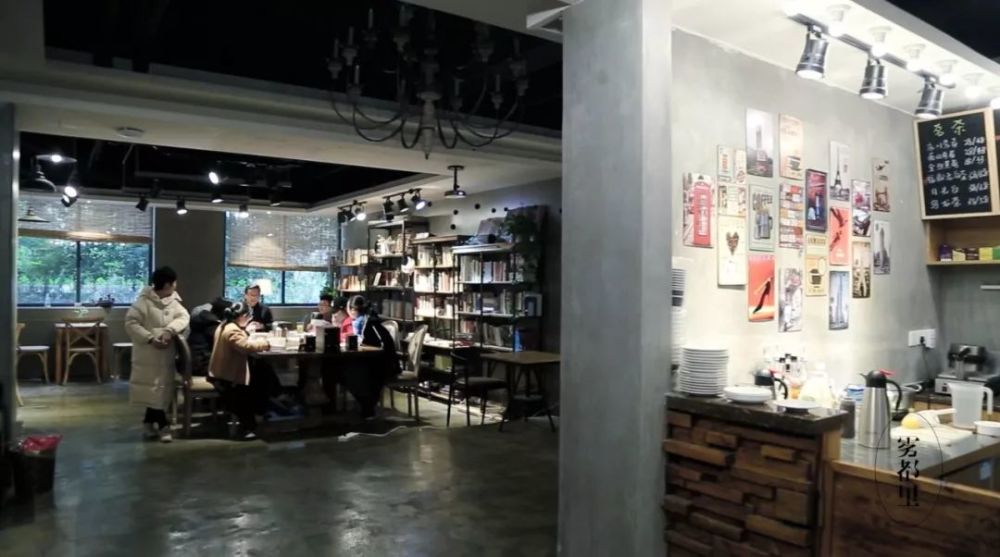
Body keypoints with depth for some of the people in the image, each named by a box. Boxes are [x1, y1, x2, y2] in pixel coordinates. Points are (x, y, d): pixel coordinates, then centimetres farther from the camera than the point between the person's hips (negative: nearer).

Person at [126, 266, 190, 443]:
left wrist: (169, 330, -22)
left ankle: (149, 422, 27)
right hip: (149, 354, -6)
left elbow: (183, 317, -4)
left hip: (166, 354, 7)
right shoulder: (143, 301, -12)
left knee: (161, 388, 12)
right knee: (153, 389, -2)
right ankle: (163, 425, 5)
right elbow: (130, 323, -16)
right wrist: (150, 338, -23)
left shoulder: (173, 301, 8)